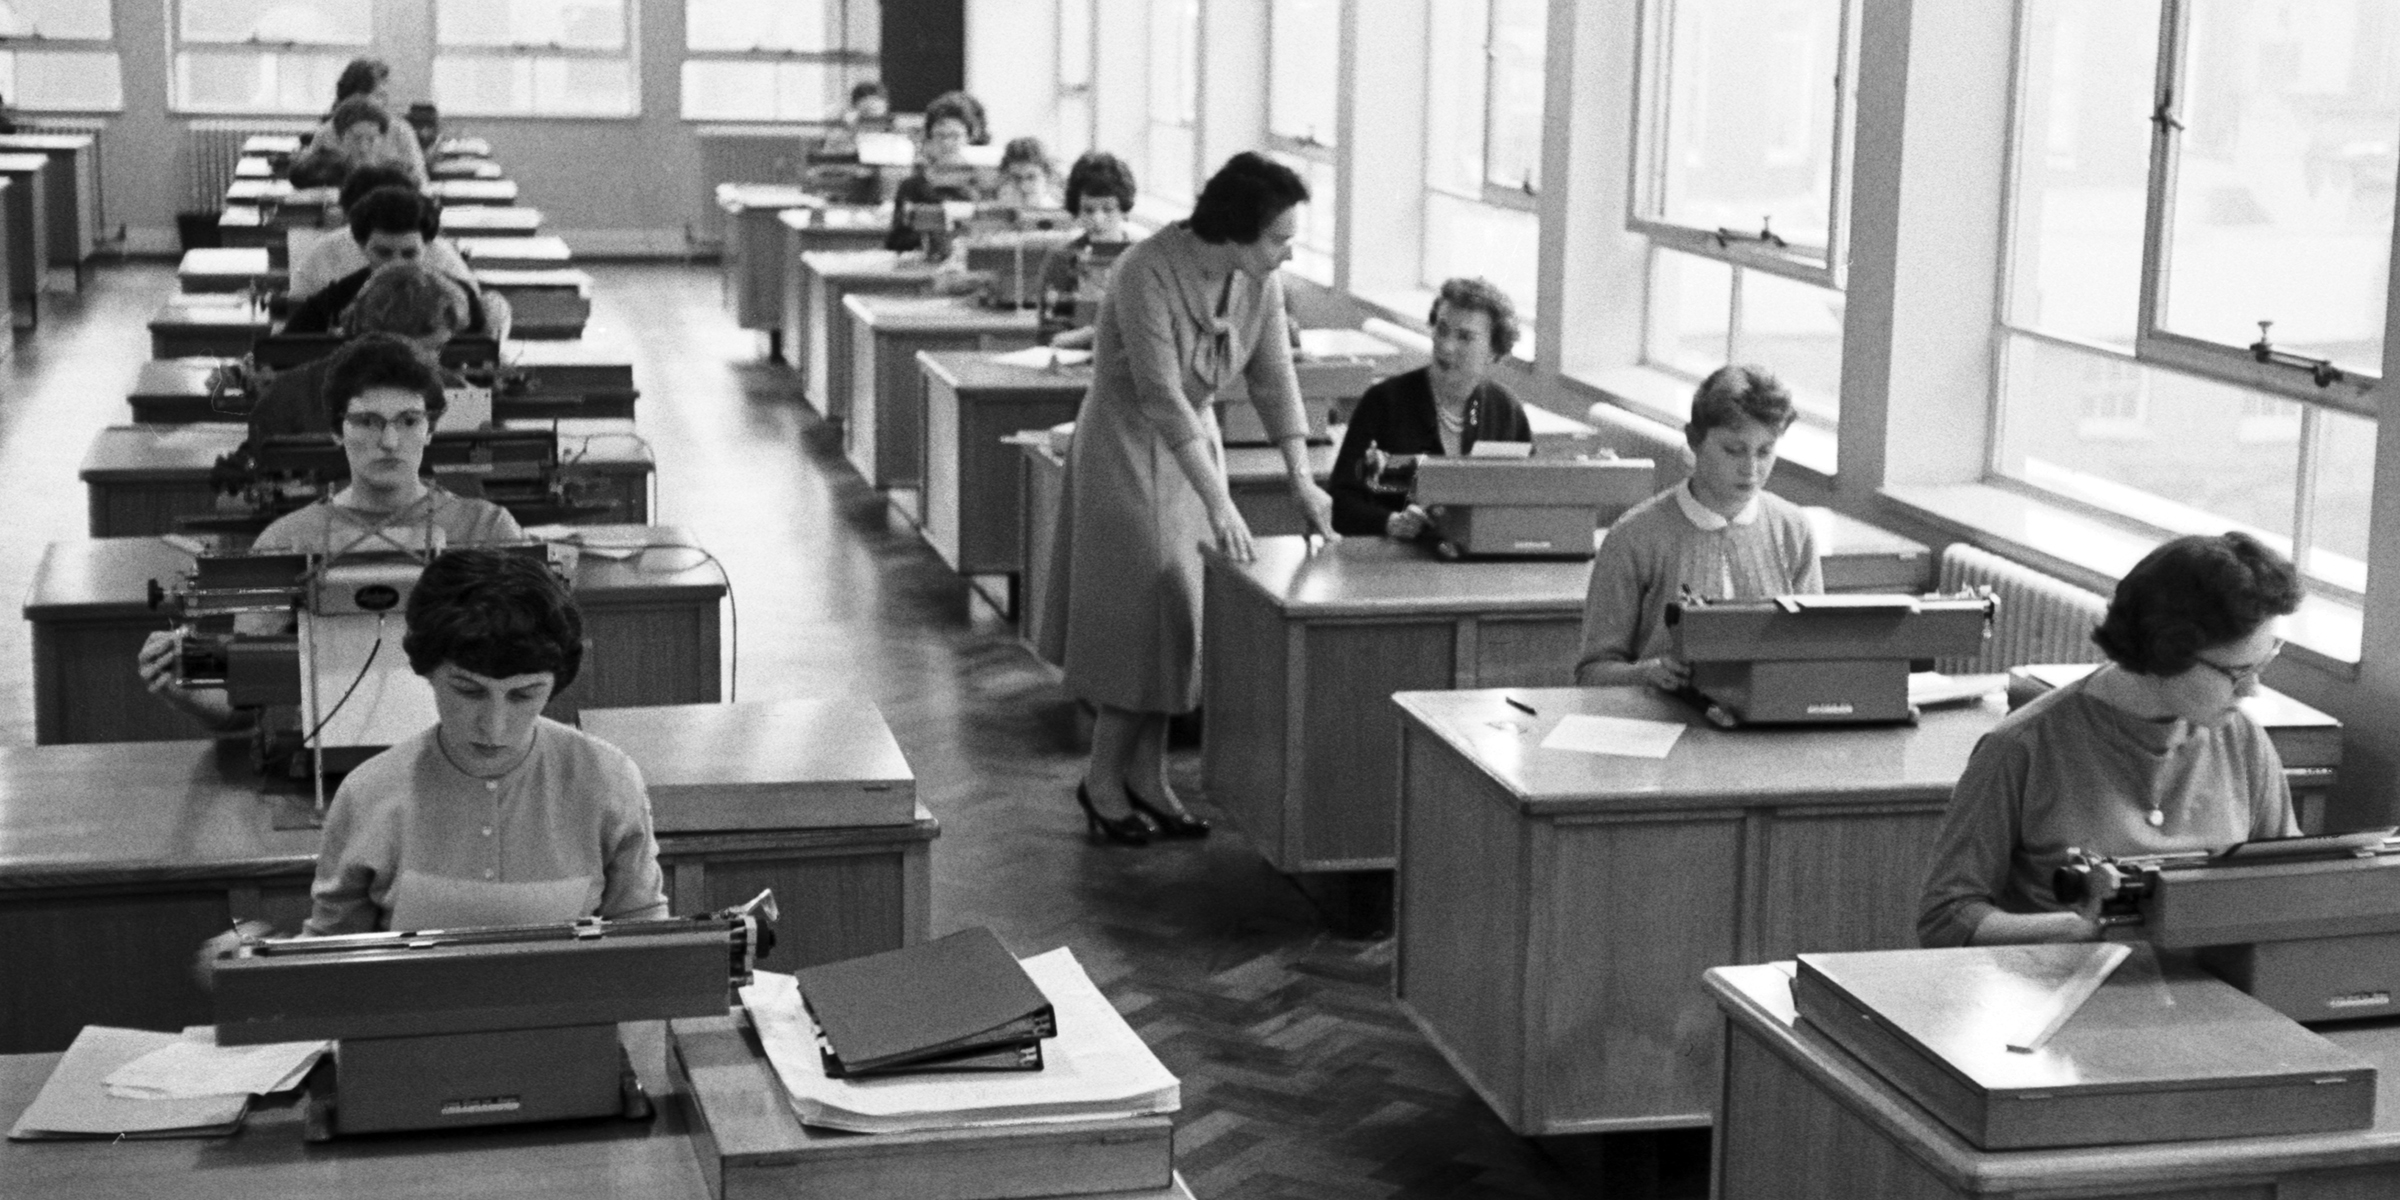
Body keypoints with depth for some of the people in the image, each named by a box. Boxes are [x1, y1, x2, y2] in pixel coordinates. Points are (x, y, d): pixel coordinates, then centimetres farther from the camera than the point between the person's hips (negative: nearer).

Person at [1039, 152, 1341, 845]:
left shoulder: (1259, 280, -8)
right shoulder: (1147, 275, -29)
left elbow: (1274, 378, -5)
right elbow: (1161, 397, -33)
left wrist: (1300, 478, -15)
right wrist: (1219, 501, -37)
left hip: (1194, 440, 7)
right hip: (1127, 448, -7)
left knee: (1180, 613, 7)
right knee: (1144, 609, -6)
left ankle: (1146, 775, 17)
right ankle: (1102, 781, 9)